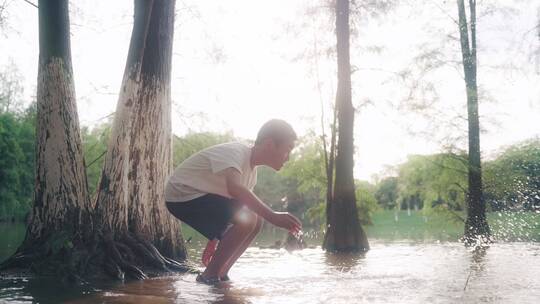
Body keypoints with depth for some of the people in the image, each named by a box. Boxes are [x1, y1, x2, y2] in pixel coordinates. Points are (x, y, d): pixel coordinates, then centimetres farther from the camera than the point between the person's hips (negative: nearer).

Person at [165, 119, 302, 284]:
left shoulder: (251, 167, 5)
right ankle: (209, 275, -11)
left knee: (254, 221, 1)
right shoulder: (234, 152, -24)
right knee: (246, 219, -24)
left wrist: (215, 240, 18)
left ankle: (220, 273, 8)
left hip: (202, 198, 9)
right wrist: (272, 216, -50)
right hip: (182, 196, -9)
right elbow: (234, 188, -45)